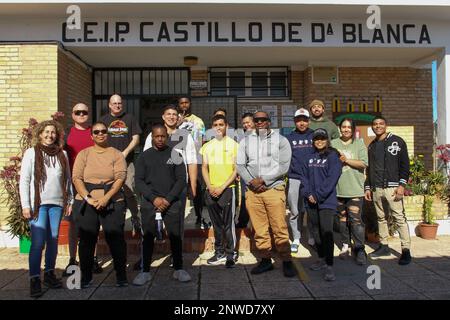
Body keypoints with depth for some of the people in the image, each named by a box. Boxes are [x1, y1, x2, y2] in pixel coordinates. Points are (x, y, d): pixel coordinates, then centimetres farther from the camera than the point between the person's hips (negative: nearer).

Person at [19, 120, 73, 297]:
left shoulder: (62, 154, 11)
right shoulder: (31, 153, 1)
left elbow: (67, 179, 13)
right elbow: (24, 180, -2)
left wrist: (70, 201, 9)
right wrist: (25, 205, -7)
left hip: (57, 203, 4)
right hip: (38, 204, -3)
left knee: (53, 240, 8)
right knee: (38, 242, -7)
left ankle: (49, 274, 20)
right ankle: (34, 279, 1)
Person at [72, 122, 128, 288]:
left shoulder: (116, 154, 7)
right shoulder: (83, 154, 11)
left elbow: (120, 177, -5)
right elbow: (77, 177, 1)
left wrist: (106, 198, -17)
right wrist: (87, 198, -13)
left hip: (112, 203, -1)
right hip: (86, 203, 1)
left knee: (116, 239, -3)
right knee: (87, 240, 5)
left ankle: (121, 276, 8)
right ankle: (86, 277, 18)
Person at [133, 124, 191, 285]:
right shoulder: (144, 156, 8)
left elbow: (181, 180, 1)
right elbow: (139, 181, 1)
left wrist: (168, 199, -10)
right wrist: (154, 198, -12)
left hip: (172, 203, 0)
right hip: (149, 203, 0)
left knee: (176, 236, 2)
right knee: (148, 237, 3)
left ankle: (179, 269, 14)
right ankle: (145, 271, 13)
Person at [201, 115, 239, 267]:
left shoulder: (233, 145, -1)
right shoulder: (207, 146, 11)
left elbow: (236, 170, -4)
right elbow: (204, 168, 11)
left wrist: (222, 187, -11)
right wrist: (210, 187, -3)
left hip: (227, 189, -4)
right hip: (211, 190, 4)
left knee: (228, 224, -2)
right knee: (217, 224, 11)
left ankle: (230, 255, 8)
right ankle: (219, 252, 21)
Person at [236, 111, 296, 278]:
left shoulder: (280, 140, 4)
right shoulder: (246, 141, 13)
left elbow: (283, 166, -5)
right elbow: (240, 165, 6)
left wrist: (263, 180, -11)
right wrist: (251, 181, -9)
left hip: (274, 189, -3)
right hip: (252, 191, 3)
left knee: (280, 228, -5)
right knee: (259, 229, 6)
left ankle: (287, 261, 6)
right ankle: (266, 260, 18)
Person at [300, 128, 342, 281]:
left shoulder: (333, 157, -2)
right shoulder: (310, 158, 14)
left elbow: (332, 179, -11)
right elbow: (304, 176, 10)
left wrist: (318, 195, -15)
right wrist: (308, 194, -6)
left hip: (326, 201, -6)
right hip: (311, 201, 6)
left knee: (326, 231, -13)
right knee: (316, 231, 13)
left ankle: (329, 266, -11)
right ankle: (321, 259, 27)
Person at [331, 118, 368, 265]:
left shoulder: (359, 144, 4)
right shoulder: (333, 144, 8)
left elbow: (364, 163, -5)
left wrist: (346, 160, -12)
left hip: (355, 188, -2)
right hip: (338, 188, 3)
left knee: (356, 219, -8)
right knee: (342, 218, 11)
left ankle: (359, 249, 0)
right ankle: (345, 245, 25)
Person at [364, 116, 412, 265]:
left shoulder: (397, 141, 2)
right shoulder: (371, 146, 17)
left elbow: (405, 164, -3)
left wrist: (402, 184, -12)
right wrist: (368, 187, 15)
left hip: (392, 187, -5)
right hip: (376, 189, 5)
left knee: (399, 218, -7)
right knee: (381, 218, 10)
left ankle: (406, 250, -3)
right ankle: (384, 246, 19)